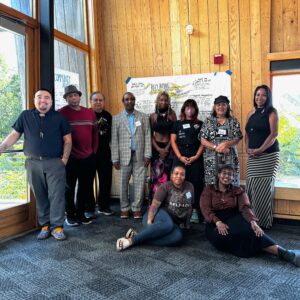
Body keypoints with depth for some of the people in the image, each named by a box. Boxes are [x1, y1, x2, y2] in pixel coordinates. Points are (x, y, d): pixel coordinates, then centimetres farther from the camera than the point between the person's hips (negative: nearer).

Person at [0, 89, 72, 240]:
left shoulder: (59, 117, 5)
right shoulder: (25, 116, 8)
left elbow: (67, 139, 6)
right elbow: (15, 134, 11)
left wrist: (65, 158, -3)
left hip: (55, 162, -1)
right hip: (33, 163, 2)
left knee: (56, 195, -4)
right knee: (40, 196, 7)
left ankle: (57, 226, 3)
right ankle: (45, 225, 17)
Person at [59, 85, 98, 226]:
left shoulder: (90, 113, 8)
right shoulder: (61, 113, -7)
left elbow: (95, 133, 13)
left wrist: (94, 151, 9)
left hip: (88, 158, 5)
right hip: (70, 158, -4)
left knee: (85, 187, 12)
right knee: (69, 188, 8)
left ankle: (80, 214, 26)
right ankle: (70, 215, 22)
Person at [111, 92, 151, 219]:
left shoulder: (143, 117, 7)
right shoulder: (116, 118, 5)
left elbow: (147, 137, 4)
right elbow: (114, 140, 1)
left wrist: (147, 155, -3)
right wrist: (115, 159, -3)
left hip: (140, 156, 1)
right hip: (124, 156, 0)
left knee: (139, 182, 2)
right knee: (123, 183, 6)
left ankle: (137, 208, 15)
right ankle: (124, 208, 20)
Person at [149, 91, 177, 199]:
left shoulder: (172, 114, 4)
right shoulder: (153, 116, 5)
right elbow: (150, 134, 5)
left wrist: (167, 148, -6)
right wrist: (158, 149, -6)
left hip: (169, 147, 0)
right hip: (156, 148, 0)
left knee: (167, 174, -3)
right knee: (156, 174, -3)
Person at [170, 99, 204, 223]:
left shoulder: (200, 124, 11)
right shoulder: (177, 124, 12)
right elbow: (173, 141, 6)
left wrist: (196, 156, -8)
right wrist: (180, 157, -5)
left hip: (195, 157, 0)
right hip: (180, 157, 0)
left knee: (196, 183, -4)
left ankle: (194, 211, 1)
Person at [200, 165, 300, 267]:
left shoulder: (238, 191, 13)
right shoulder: (209, 189, 8)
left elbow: (245, 207, -3)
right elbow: (205, 208, -5)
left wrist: (253, 221, -25)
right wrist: (218, 222, -23)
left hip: (234, 219, 3)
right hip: (215, 222, -3)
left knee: (250, 230, -32)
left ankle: (283, 252, -46)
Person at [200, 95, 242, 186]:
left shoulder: (233, 121, 9)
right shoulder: (208, 121, 7)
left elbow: (237, 139, 1)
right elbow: (203, 140, 0)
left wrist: (226, 144, -17)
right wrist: (216, 147, -13)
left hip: (230, 159, 1)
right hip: (212, 160, 0)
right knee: (212, 184, -2)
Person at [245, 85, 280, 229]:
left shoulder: (271, 112, -2)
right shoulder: (251, 114, 15)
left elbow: (274, 133, -11)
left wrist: (260, 150, -16)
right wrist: (247, 148, -2)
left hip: (268, 155, -5)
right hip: (253, 156, 5)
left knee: (265, 188, -2)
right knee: (251, 187, 4)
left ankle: (265, 222, 9)